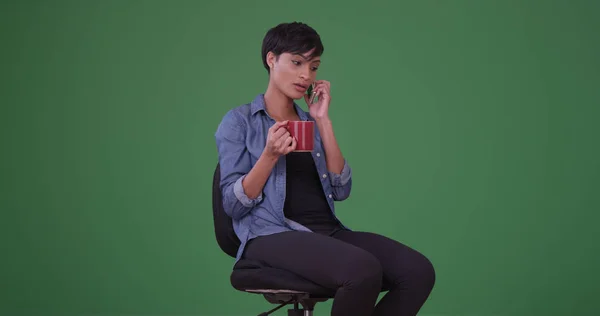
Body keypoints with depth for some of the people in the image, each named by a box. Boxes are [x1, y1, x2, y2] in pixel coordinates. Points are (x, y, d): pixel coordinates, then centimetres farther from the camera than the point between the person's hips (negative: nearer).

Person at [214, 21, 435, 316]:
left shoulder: (310, 123, 20)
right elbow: (234, 205, -4)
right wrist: (270, 155, -18)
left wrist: (323, 121, 3)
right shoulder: (239, 121, 4)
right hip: (274, 235, -6)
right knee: (363, 271, -36)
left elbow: (340, 190, 6)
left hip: (327, 232, 6)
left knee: (419, 271, -20)